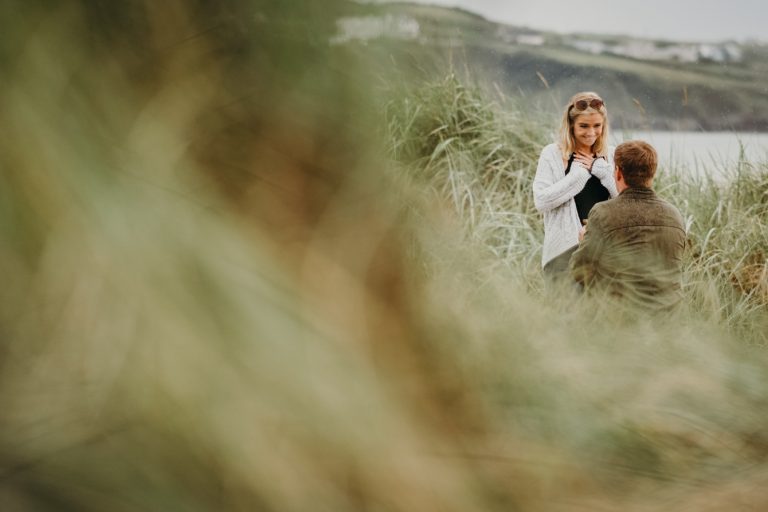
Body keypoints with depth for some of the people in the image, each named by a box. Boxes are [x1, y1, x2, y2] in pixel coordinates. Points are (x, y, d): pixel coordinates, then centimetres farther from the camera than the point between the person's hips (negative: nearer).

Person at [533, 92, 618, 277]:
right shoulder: (552, 154, 1)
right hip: (565, 248, -3)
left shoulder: (611, 156, 10)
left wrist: (601, 170, -7)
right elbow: (541, 201, -11)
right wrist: (580, 172, -11)